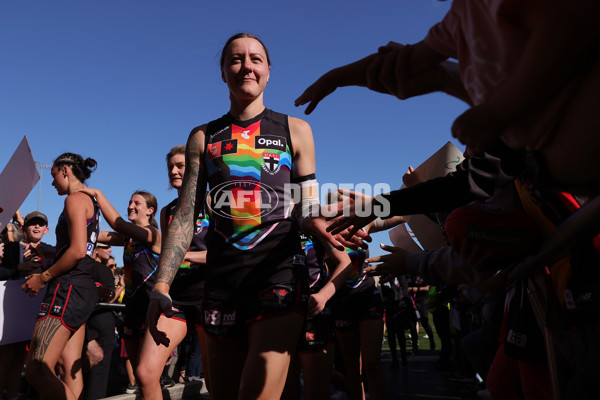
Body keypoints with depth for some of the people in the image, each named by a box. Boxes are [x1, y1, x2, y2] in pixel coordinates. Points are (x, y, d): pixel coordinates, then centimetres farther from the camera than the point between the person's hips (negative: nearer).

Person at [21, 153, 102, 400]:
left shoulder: (75, 199, -6)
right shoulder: (91, 203, 24)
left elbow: (78, 250, -19)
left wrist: (43, 278, -8)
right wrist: (45, 274, 21)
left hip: (69, 287, -10)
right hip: (84, 289, 10)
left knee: (37, 371, -14)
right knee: (71, 372, 8)